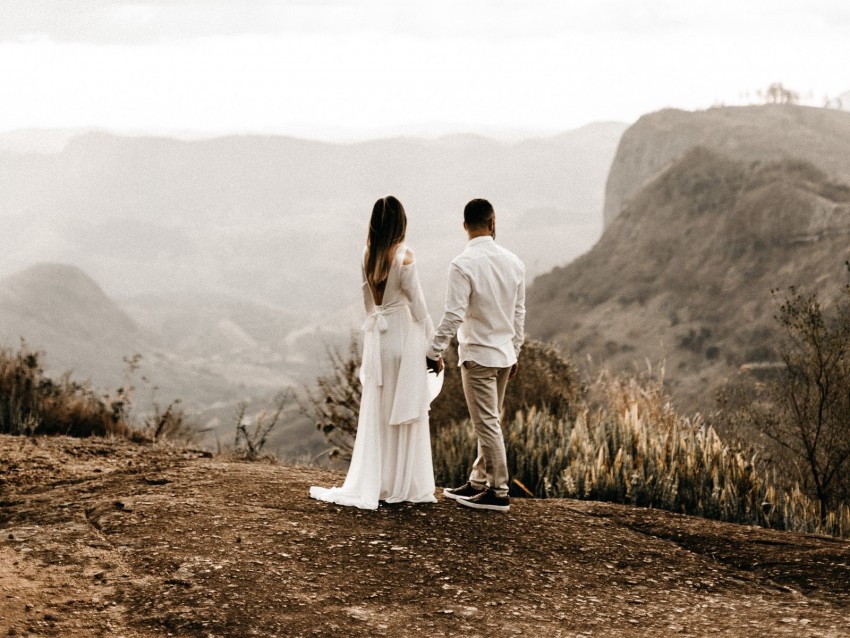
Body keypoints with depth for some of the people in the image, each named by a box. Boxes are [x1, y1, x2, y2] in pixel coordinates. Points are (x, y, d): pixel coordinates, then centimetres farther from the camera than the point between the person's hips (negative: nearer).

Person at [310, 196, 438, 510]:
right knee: (404, 413, 4)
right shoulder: (404, 257, -14)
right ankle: (403, 486, 10)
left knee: (374, 413, 9)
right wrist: (433, 347, -1)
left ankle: (368, 485, 10)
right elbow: (417, 306, -10)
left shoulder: (367, 256, 2)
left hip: (376, 337, 5)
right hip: (404, 337, -5)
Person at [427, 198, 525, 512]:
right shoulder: (513, 262, 2)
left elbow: (453, 316, -18)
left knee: (487, 424, -1)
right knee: (489, 422, 16)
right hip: (504, 355, 7)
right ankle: (478, 483, 24)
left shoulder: (463, 265, -16)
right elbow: (519, 313, 9)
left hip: (478, 356, -7)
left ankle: (498, 492, 4)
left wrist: (434, 351, -8)